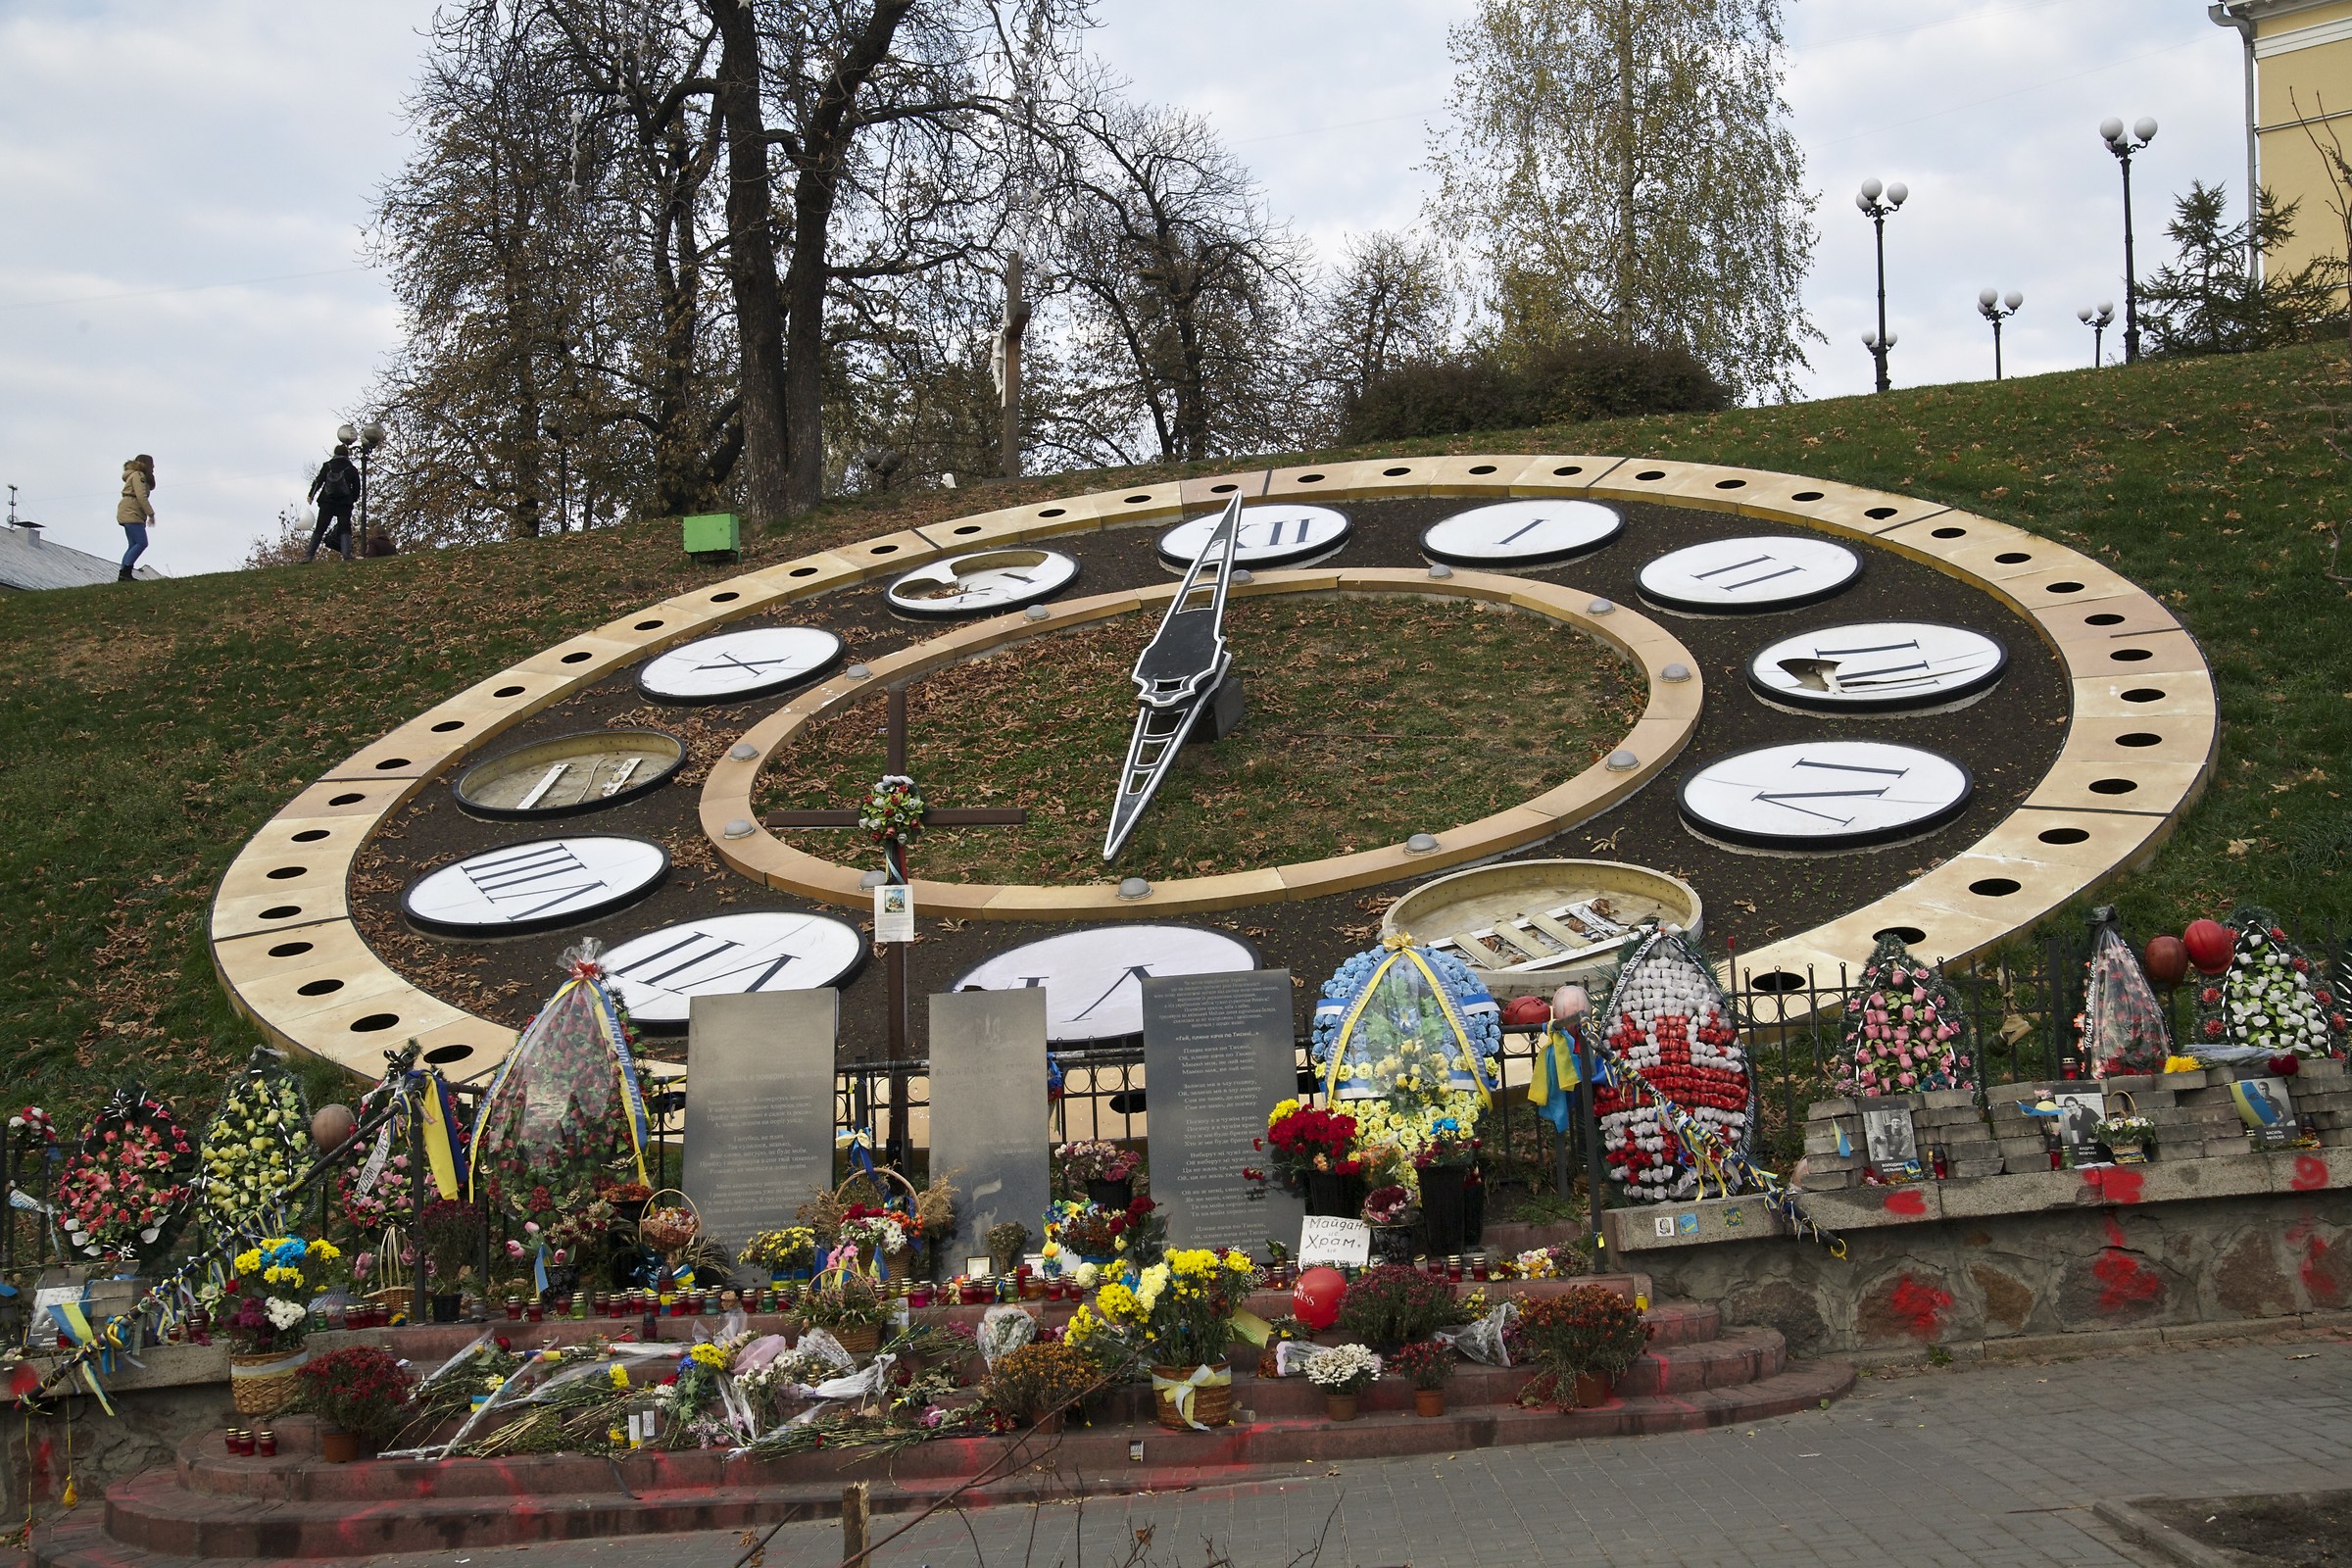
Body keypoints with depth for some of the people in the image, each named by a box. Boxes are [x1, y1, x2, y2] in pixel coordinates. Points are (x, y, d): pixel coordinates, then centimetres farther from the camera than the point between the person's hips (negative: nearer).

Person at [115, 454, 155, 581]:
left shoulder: (139, 476, 25)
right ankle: (125, 572, -20)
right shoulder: (138, 476, -7)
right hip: (131, 513, -11)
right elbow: (141, 497, -17)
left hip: (129, 515, 11)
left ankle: (123, 575, 5)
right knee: (142, 543, -16)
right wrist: (151, 514, -15)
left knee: (134, 546, 8)